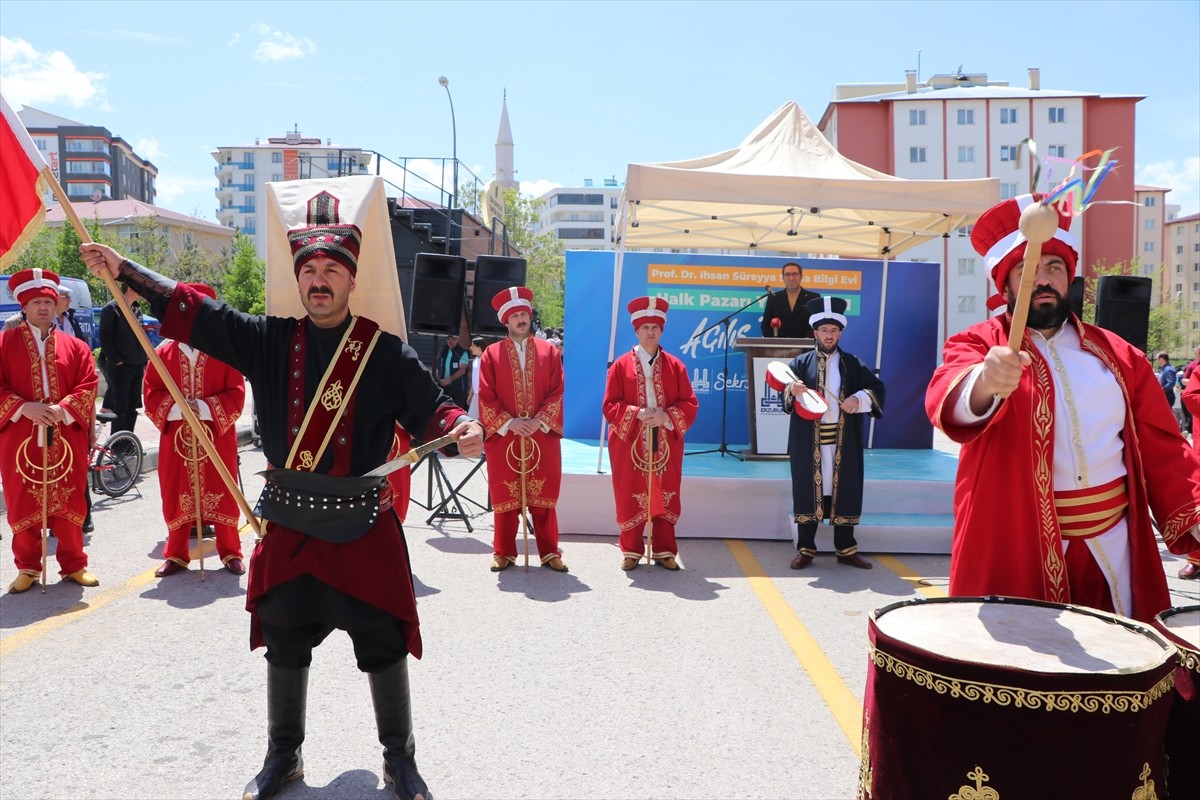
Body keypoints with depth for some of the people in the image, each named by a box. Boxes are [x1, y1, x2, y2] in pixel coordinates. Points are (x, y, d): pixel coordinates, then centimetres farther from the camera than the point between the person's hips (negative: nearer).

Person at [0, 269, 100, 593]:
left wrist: (64, 410, -15)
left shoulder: (75, 346, 8)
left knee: (69, 502, 6)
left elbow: (89, 384, 1)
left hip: (67, 437, 1)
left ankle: (74, 564, 17)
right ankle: (28, 568, 17)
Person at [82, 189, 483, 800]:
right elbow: (193, 313, 1)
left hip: (364, 526, -3)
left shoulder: (384, 349, -5)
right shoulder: (269, 341, 2)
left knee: (384, 648, 6)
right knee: (284, 647, 17)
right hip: (287, 526, 3)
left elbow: (430, 410, -6)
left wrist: (462, 432, -27)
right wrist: (122, 269, -6)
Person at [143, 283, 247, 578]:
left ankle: (230, 552, 18)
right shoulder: (163, 353, 4)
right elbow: (151, 395, 1)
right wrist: (178, 408, -16)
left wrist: (204, 407, -19)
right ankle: (176, 555, 21)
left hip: (217, 438, -2)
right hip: (176, 438, 2)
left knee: (221, 495, 5)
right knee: (177, 497, 8)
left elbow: (236, 396, -6)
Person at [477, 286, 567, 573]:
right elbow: (486, 397, -2)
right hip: (503, 436, 0)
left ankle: (549, 552, 15)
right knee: (504, 496, 5)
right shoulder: (492, 354, 3)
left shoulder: (549, 351, 6)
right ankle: (503, 552, 16)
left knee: (543, 496, 5)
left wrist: (539, 422, -12)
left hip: (543, 437, 1)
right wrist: (509, 423, -14)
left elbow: (557, 392, 1)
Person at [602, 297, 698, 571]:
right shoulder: (621, 365, 2)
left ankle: (664, 551, 16)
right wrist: (637, 414, -18)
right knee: (630, 498, 3)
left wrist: (666, 417, -15)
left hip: (665, 444, 1)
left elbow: (690, 405, 3)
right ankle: (631, 551, 15)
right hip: (630, 444, -1)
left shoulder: (675, 366, 6)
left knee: (665, 497, 5)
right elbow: (610, 406, -2)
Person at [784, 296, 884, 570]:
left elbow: (877, 388, 4)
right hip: (809, 442, -1)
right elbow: (784, 390, -9)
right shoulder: (801, 363, 5)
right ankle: (805, 549, 10)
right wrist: (793, 391, -32)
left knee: (844, 491, 5)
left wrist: (859, 399, -15)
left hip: (844, 441, 2)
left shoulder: (853, 364, 10)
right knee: (808, 490, 1)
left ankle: (846, 549, 16)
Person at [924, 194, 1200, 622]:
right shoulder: (978, 344, -2)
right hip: (1013, 554, -3)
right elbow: (947, 400, -24)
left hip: (1112, 550, 4)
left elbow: (1163, 449, 11)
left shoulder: (1119, 355, 10)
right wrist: (983, 383, -46)